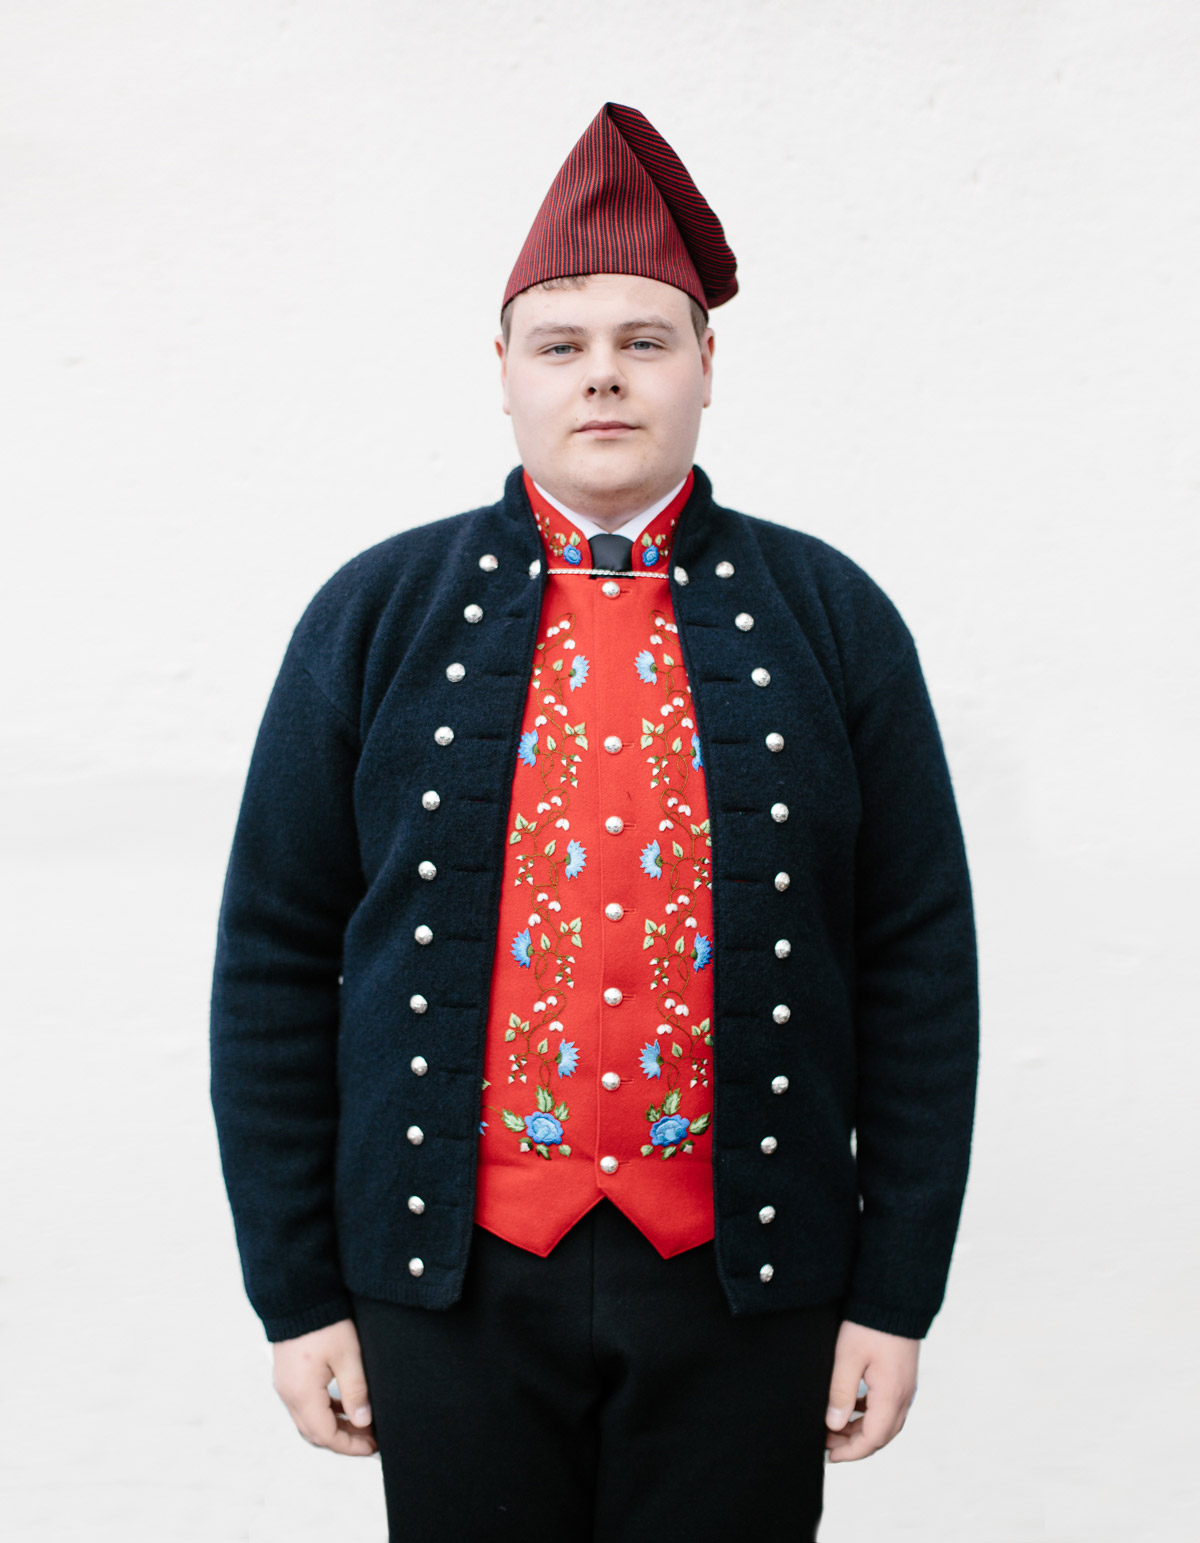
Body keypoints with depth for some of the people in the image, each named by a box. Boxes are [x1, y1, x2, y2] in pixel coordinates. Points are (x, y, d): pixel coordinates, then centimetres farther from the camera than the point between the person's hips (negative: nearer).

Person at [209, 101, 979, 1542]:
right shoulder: (373, 615, 1)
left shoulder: (832, 616, 1)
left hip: (746, 1285, 0)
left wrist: (896, 1293, -1)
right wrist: (296, 1289, 1)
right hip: (453, 1278, 0)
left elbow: (922, 964, 2)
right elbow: (274, 961, 2)